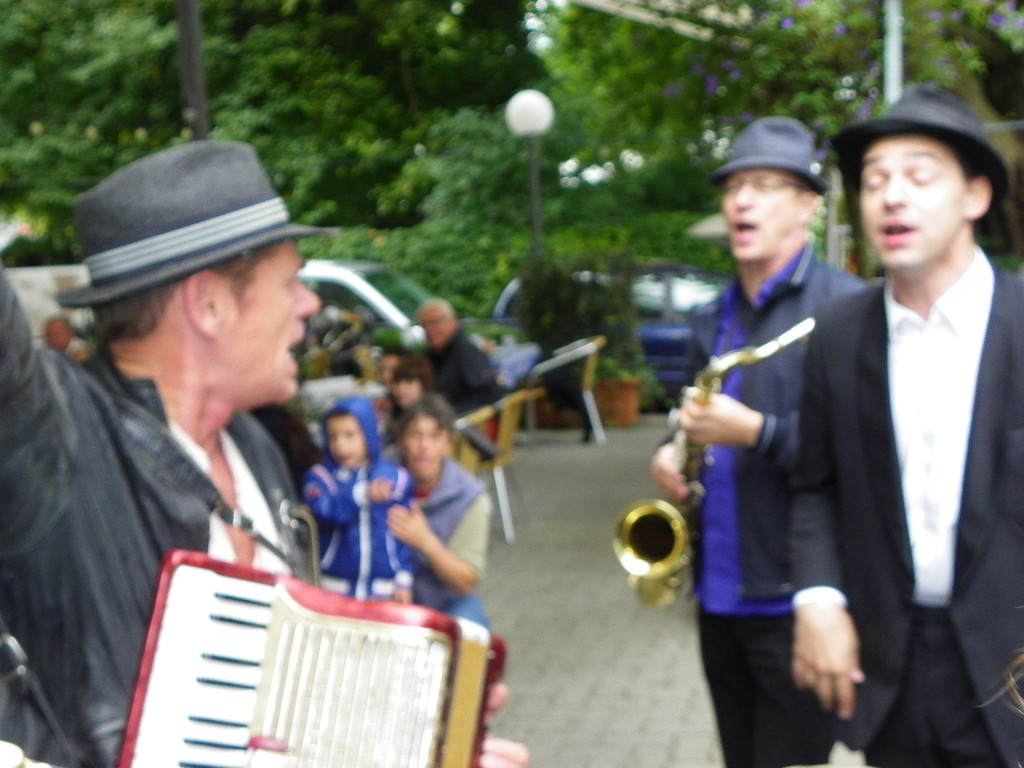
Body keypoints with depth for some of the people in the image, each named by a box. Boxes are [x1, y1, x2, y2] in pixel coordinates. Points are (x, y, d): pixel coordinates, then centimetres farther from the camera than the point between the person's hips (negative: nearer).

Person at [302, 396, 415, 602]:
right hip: (333, 587, -1)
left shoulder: (396, 477, -1)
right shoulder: (319, 476, -3)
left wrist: (404, 581, 2)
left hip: (383, 590, 1)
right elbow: (325, 511, -22)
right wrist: (363, 494, -37)